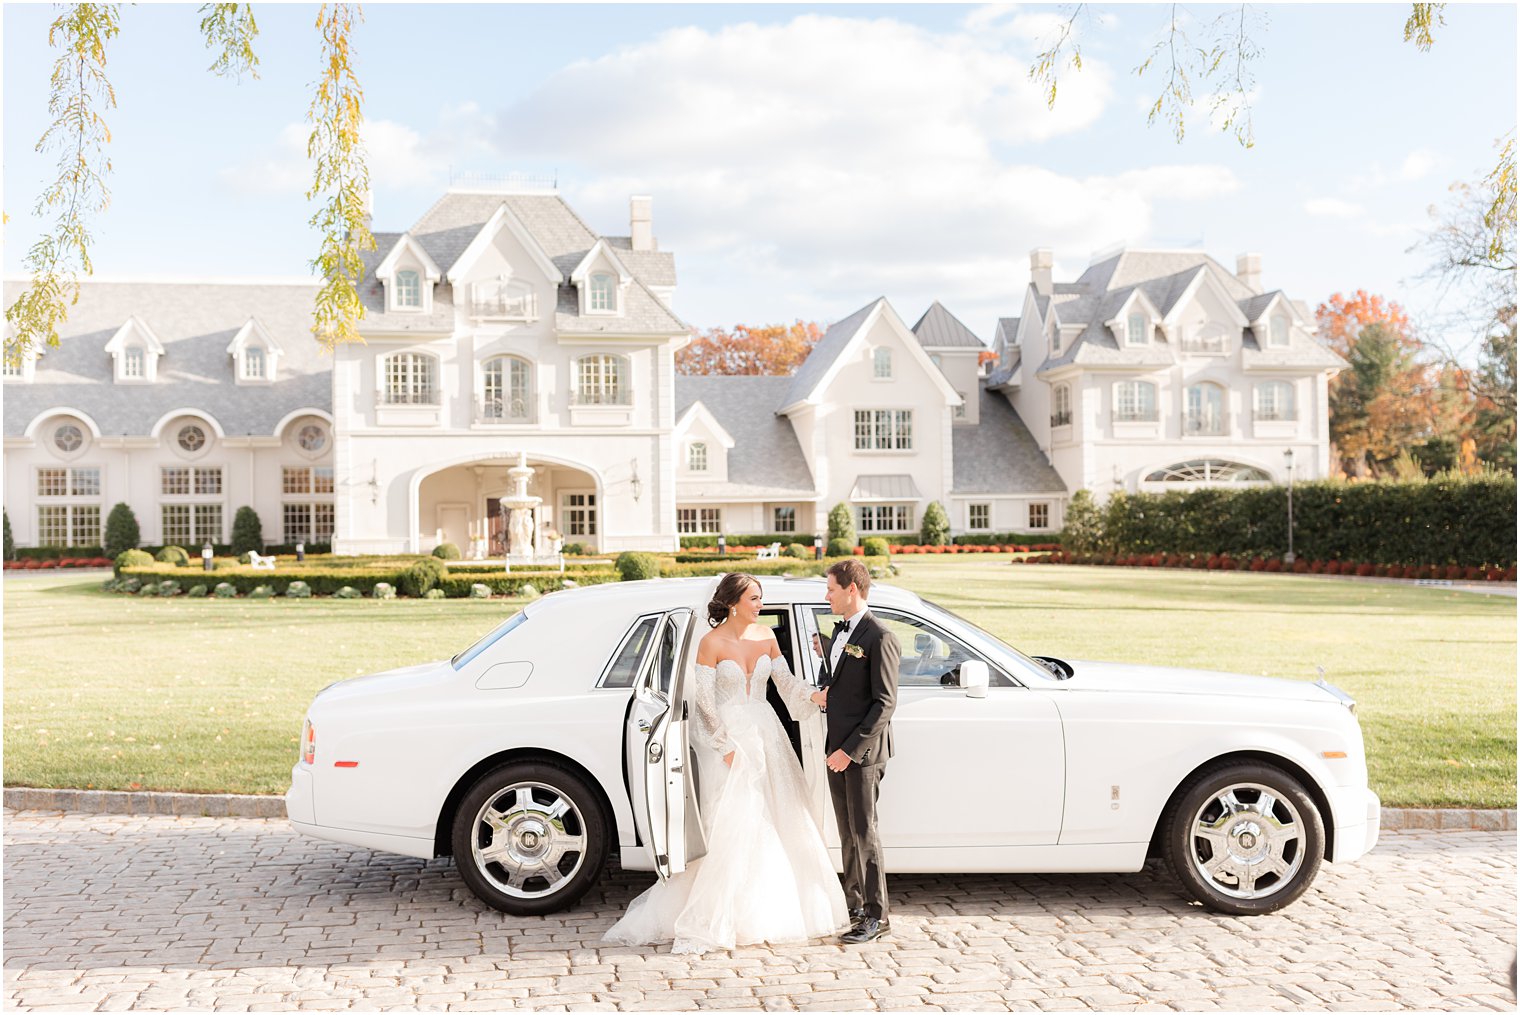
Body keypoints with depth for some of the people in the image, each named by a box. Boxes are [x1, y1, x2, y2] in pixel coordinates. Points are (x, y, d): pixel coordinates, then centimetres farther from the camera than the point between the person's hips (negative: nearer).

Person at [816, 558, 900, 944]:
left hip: (863, 751, -8)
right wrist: (824, 692, 2)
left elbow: (885, 703, -17)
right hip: (837, 748, 8)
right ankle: (854, 905, 26)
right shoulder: (839, 632, 14)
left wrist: (851, 750, -19)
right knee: (847, 832, 15)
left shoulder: (879, 638, -15)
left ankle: (876, 915, 6)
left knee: (863, 832, -3)